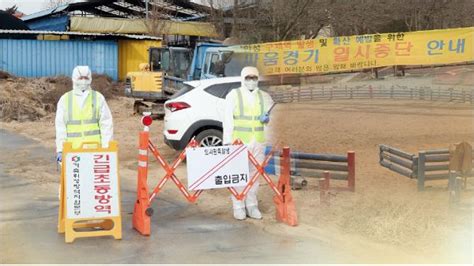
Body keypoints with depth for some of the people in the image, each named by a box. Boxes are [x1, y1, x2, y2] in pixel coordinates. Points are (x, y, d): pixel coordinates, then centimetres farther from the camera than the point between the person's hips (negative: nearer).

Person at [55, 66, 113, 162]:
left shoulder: (98, 98, 6)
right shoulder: (65, 99, 8)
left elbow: (106, 124, 3)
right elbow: (60, 126, 6)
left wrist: (106, 148, -4)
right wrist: (60, 150, -1)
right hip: (72, 150, 1)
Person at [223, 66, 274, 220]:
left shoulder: (264, 97, 12)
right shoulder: (233, 95, 2)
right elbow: (227, 119, -2)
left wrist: (268, 118, -2)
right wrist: (227, 141, -9)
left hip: (258, 142, 3)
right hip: (238, 142, -3)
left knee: (255, 173, 4)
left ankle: (252, 206, 14)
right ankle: (239, 207, 4)